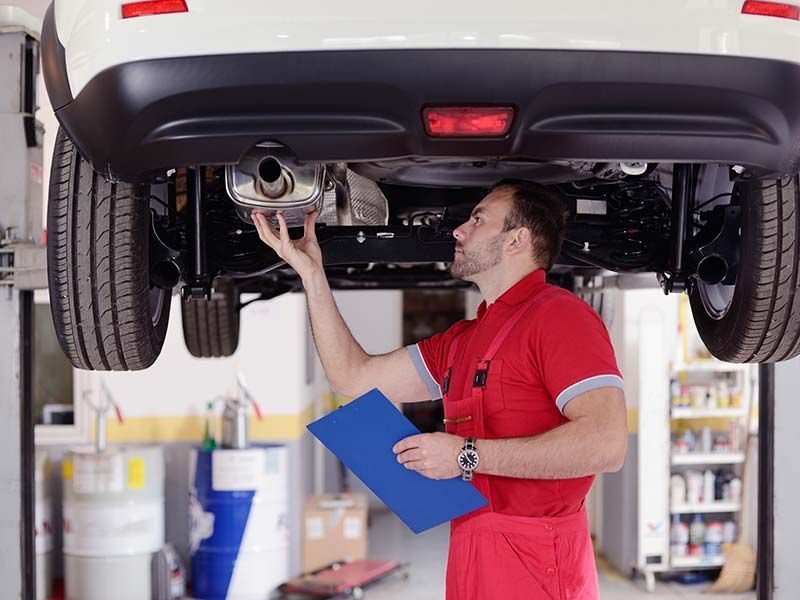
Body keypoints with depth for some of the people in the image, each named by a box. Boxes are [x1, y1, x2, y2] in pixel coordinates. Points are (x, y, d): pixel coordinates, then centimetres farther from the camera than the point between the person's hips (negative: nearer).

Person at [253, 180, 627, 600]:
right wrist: (311, 273, 17)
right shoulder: (462, 341, 18)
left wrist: (469, 455, -21)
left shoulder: (558, 314, -10)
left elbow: (605, 444, -22)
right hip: (472, 562, 8)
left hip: (534, 565, -8)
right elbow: (354, 377, 19)